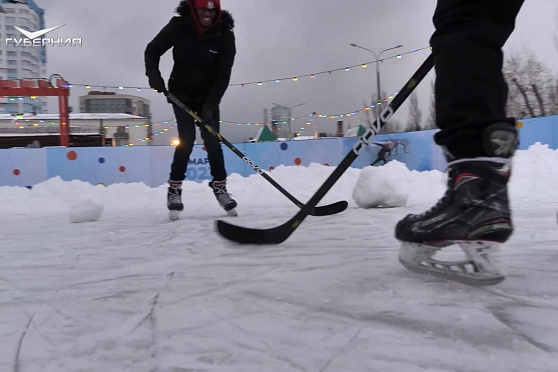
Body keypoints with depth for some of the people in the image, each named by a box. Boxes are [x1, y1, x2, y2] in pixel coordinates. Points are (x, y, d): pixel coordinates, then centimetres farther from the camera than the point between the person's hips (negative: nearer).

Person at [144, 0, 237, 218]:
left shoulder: (225, 36, -14)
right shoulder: (178, 26, -15)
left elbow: (223, 76, -17)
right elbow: (152, 50, -2)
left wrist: (210, 105, -26)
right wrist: (153, 74, -21)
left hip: (208, 96, 1)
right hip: (181, 93, -1)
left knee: (212, 140, -7)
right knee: (187, 138, -12)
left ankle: (219, 186, 8)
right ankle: (175, 188, 0)